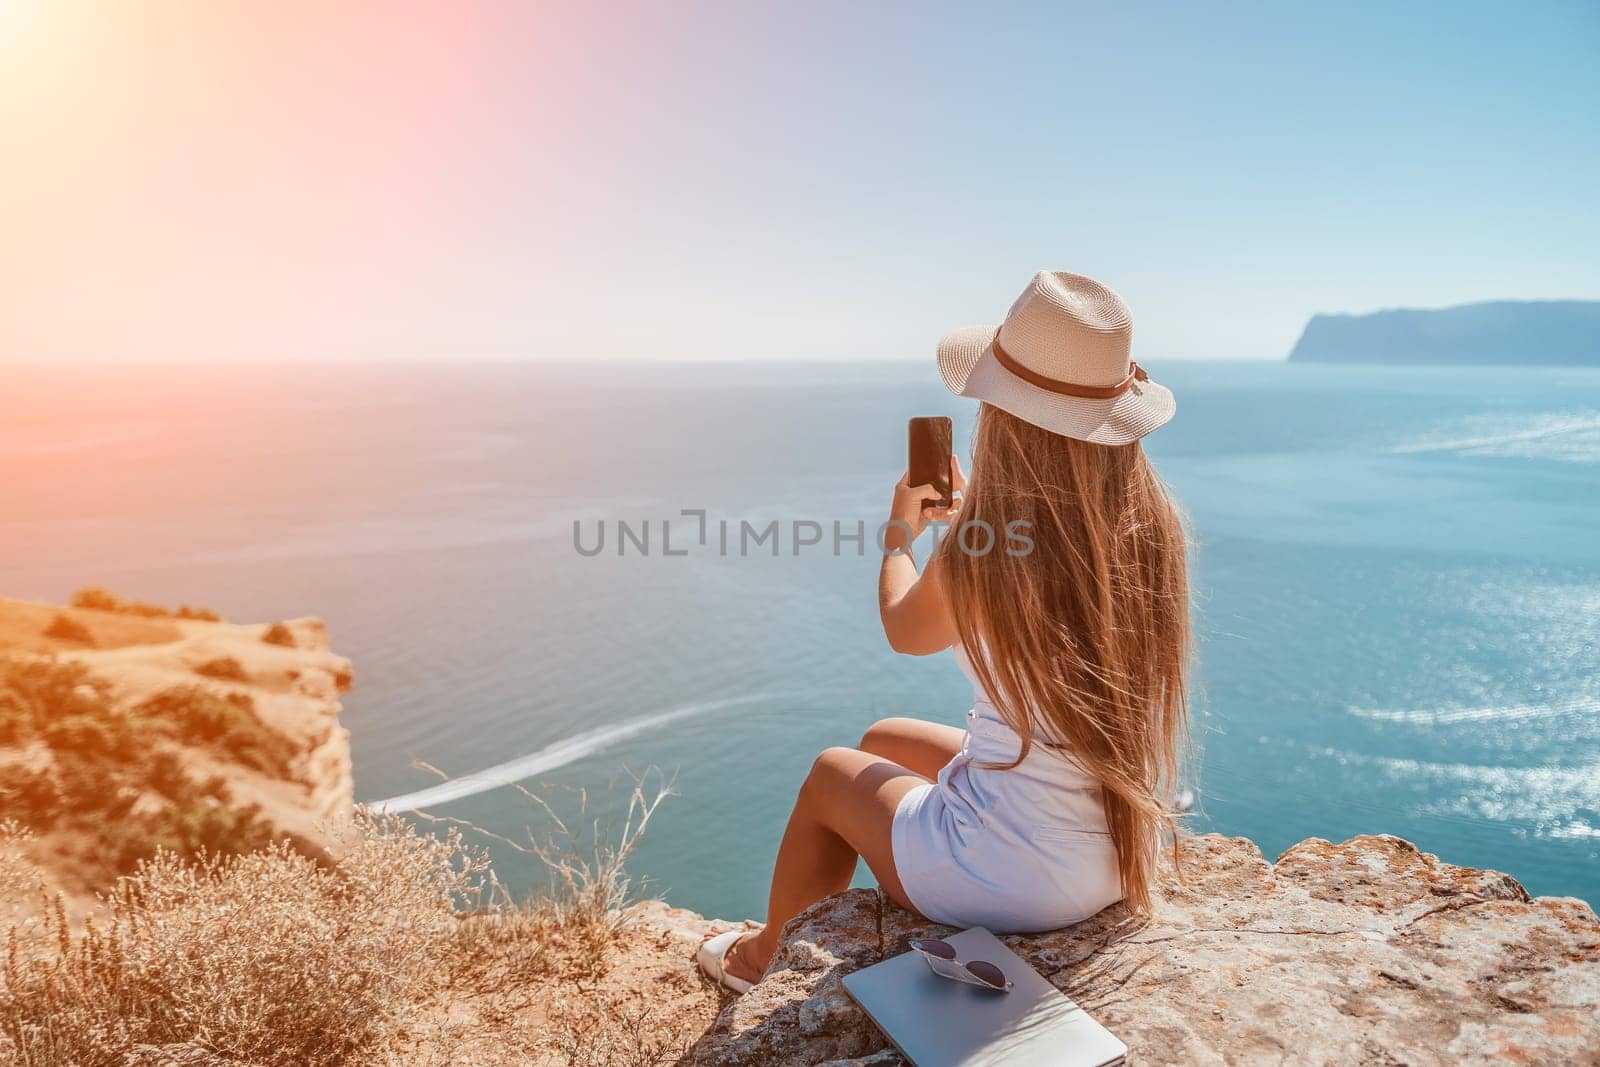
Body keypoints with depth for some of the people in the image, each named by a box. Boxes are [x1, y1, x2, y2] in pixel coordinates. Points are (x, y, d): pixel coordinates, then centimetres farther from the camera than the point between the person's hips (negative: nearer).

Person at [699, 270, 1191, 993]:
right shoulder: (1152, 521, -11)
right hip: (1127, 846, 6)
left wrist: (902, 529, 15)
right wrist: (970, 510, 22)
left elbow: (904, 630, -3)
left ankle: (766, 958, 46)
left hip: (1023, 881, -6)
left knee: (833, 773, 20)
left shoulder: (976, 555, -27)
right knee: (882, 739, 25)